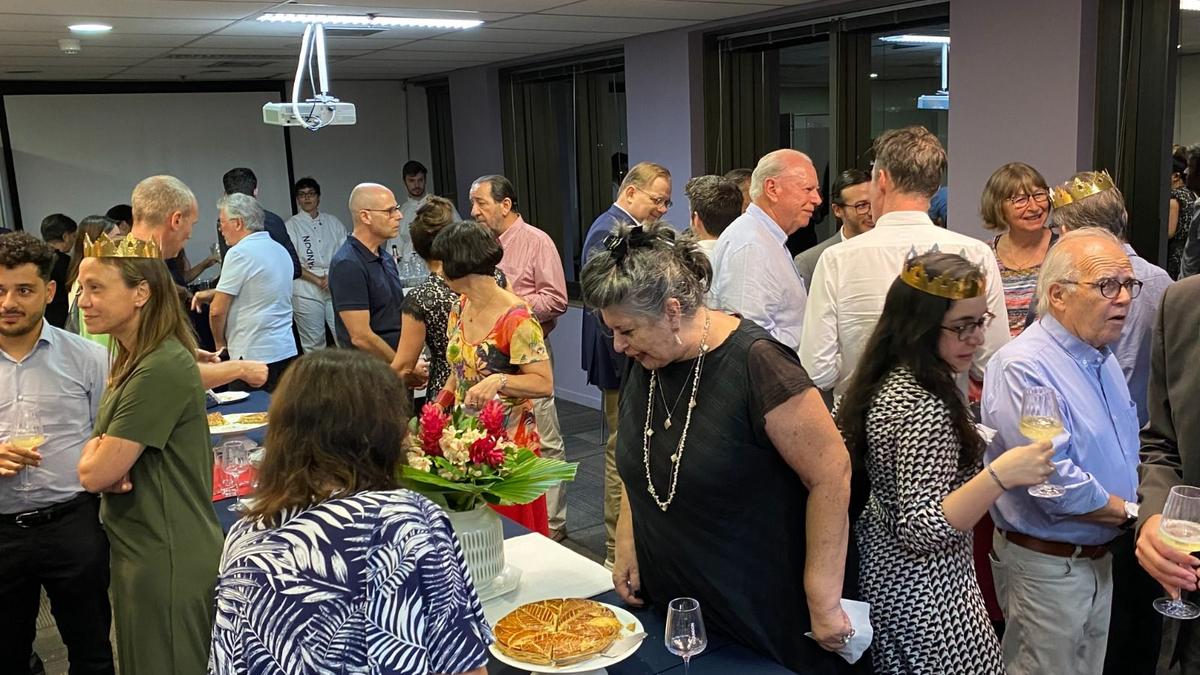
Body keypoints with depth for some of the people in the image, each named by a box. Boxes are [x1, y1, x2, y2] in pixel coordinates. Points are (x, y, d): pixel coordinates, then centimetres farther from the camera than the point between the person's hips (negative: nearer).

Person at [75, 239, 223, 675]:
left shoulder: (162, 369, -23)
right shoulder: (134, 362, 9)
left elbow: (95, 473, -21)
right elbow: (94, 470, 12)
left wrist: (95, 450, 1)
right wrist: (104, 455, -11)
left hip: (167, 561, -9)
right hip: (140, 553, 9)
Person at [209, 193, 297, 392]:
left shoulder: (240, 253, -11)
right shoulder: (280, 250, 14)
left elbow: (217, 310, -11)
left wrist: (220, 343, 4)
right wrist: (212, 293, 26)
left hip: (254, 355, -8)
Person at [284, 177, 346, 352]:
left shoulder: (332, 222, 13)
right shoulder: (291, 225, 4)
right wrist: (318, 280, -11)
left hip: (336, 288, 2)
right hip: (306, 290, -2)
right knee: (314, 343, 1)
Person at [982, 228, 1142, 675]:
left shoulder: (1103, 359, 8)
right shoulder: (1022, 366, -24)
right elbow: (1055, 482, -29)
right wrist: (1128, 512, -13)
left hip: (1101, 558, 9)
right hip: (1046, 566, -9)